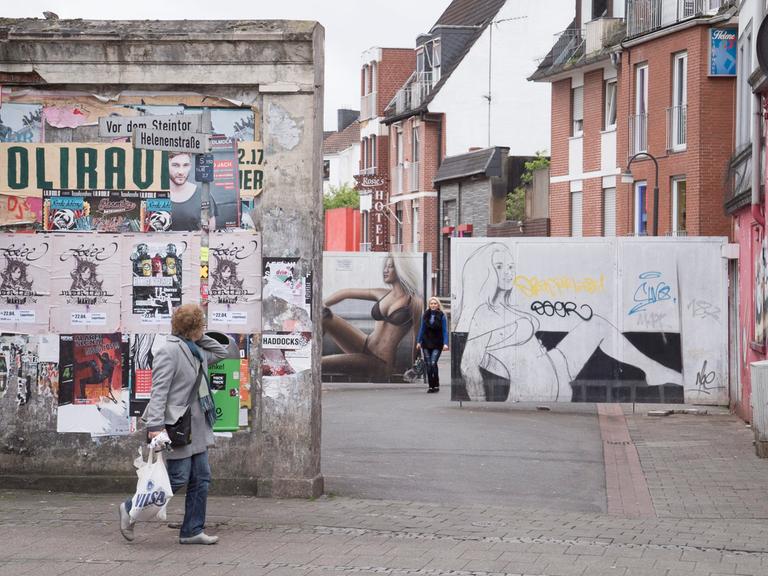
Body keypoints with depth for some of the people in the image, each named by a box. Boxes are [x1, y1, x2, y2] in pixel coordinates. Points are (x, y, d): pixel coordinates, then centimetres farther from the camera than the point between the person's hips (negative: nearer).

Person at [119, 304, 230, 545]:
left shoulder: (197, 351, 13)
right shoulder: (170, 351, -14)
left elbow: (221, 353, 31)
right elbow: (159, 390, -19)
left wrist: (200, 338, 14)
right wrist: (155, 424, -26)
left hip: (196, 426, 9)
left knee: (201, 479, 8)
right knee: (178, 478, -7)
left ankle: (192, 531, 15)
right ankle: (131, 509, 9)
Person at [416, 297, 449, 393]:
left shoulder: (441, 316, -4)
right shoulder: (425, 315, 6)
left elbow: (445, 331, -5)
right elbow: (422, 329, 12)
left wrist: (445, 343, -14)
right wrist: (418, 341, 7)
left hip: (437, 344, -4)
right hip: (426, 343, 4)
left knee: (433, 363, -15)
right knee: (428, 365, 2)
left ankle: (436, 385, -6)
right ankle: (431, 386, 9)